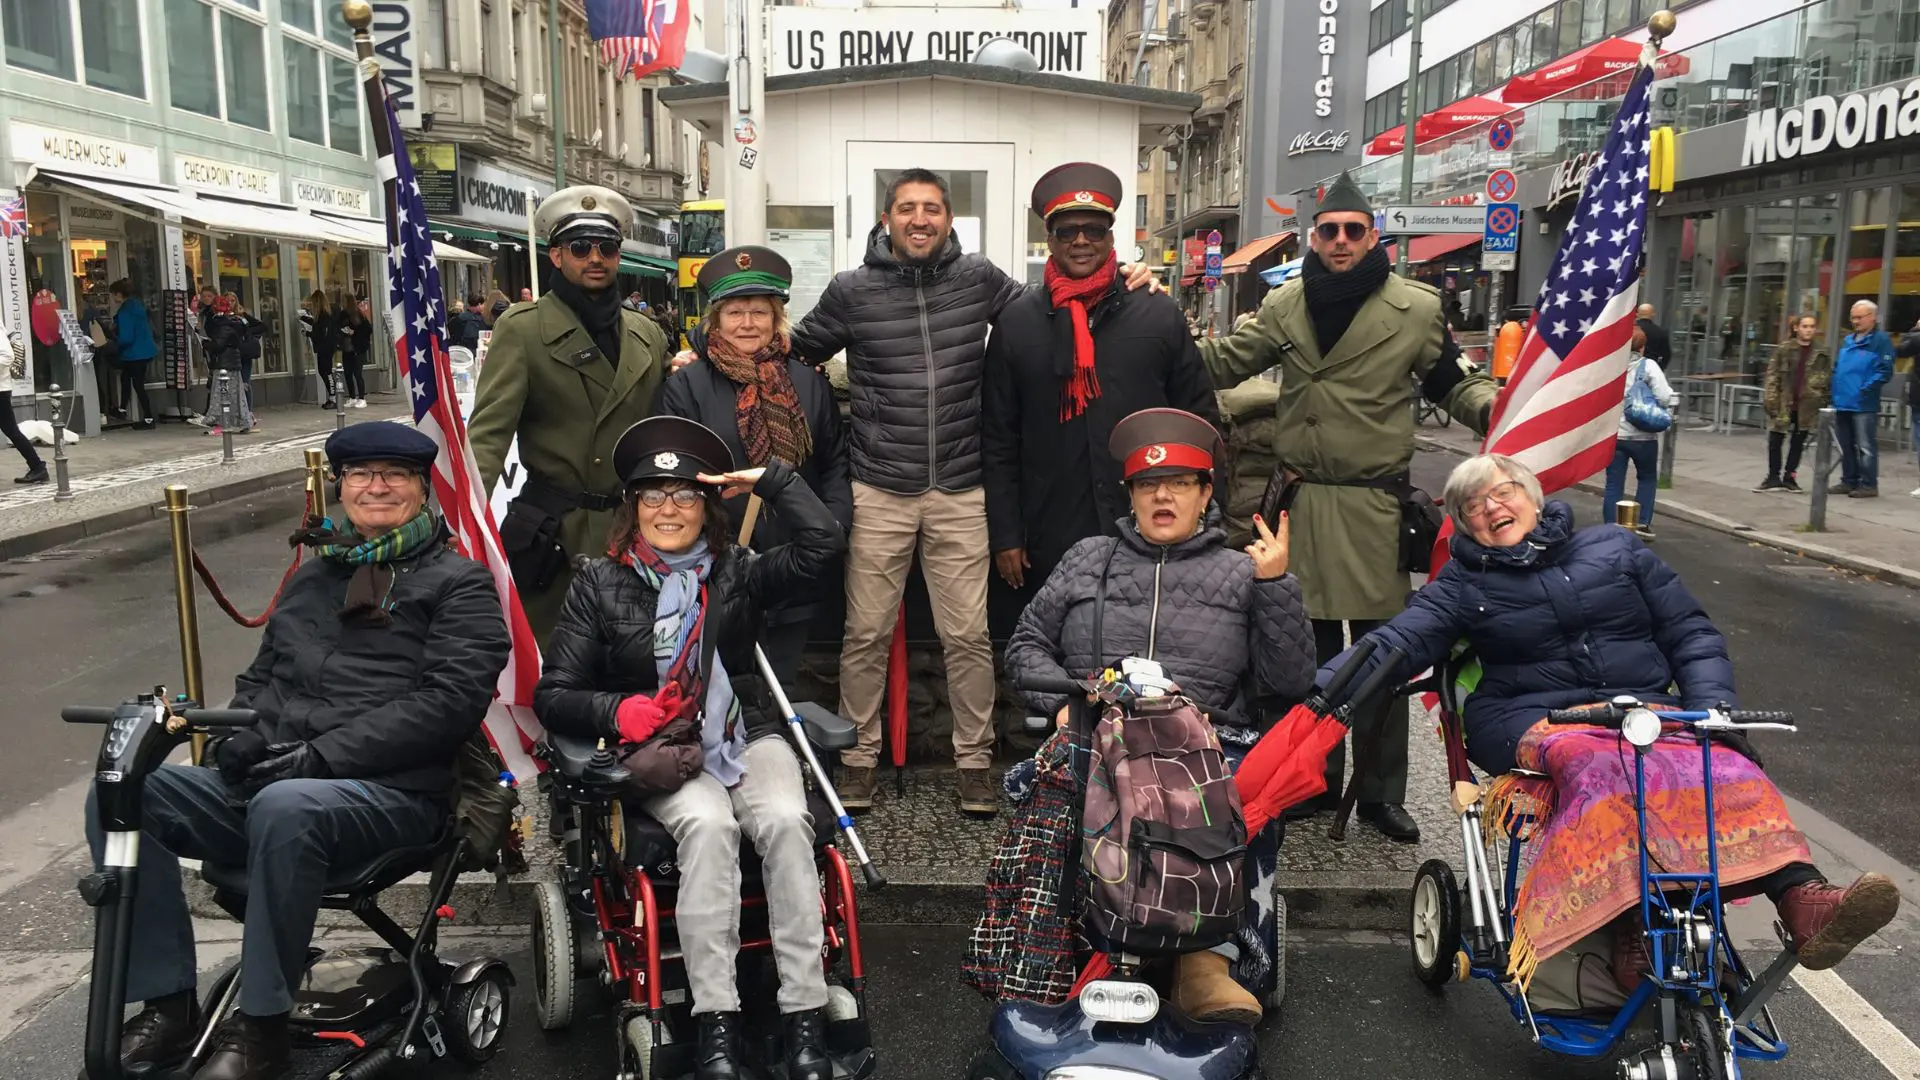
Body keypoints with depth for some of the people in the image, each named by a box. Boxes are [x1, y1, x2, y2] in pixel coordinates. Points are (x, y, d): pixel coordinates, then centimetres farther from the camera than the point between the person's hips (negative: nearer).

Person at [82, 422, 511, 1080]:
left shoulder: (459, 583, 3)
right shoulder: (314, 575, 24)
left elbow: (452, 697, -11)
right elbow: (262, 674, 29)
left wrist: (325, 754, -17)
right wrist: (238, 735, 5)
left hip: (391, 792, -6)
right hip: (262, 782, 7)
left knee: (284, 808, -38)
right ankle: (168, 1004, -6)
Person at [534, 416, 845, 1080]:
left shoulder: (738, 572, 12)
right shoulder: (599, 585, 9)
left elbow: (823, 543, -4)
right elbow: (553, 697, 7)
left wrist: (769, 478, 2)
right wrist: (619, 710, -12)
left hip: (747, 736, 1)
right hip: (657, 750, -1)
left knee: (786, 821, -29)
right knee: (707, 824, -33)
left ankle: (806, 1018, -27)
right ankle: (716, 1022, -30)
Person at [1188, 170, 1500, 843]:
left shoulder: (1416, 307, -1)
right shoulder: (1285, 307, 7)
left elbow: (1452, 383, 7)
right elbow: (1222, 364, 14)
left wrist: (1492, 406, -14)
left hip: (1376, 507, -2)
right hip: (1303, 503, 3)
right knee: (1310, 647, 12)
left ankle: (1381, 792, 17)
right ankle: (1317, 779, 27)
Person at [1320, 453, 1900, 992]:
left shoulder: (1614, 548, 18)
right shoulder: (1463, 585, 13)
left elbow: (1691, 633, 16)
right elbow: (1393, 646, -1)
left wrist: (1712, 709, -3)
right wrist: (1318, 691, -19)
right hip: (1533, 723, -2)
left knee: (1717, 760, -31)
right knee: (1599, 763, -37)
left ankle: (1800, 898, -49)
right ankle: (1632, 923, -49)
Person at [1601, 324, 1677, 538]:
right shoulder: (1648, 366, -8)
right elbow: (1664, 397, -14)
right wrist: (1675, 398, 5)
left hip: (1613, 434, 2)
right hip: (1643, 435, -2)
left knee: (1613, 484, 5)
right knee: (1648, 478, 19)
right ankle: (1643, 523, 12)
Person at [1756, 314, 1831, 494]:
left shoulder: (1822, 354, 6)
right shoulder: (1783, 349, 1)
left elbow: (1826, 378, 8)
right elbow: (1772, 375, -2)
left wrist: (1822, 402, 0)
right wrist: (1770, 399, -10)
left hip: (1807, 405, 2)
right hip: (1783, 403, -1)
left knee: (1798, 442, 8)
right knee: (1775, 441, -1)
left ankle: (1789, 477, 17)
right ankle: (1774, 477, 8)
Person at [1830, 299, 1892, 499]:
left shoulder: (1881, 340, -6)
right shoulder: (1847, 340, 18)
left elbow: (1884, 370, -13)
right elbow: (1837, 367, 25)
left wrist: (1865, 389, -18)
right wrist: (1835, 390, 12)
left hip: (1864, 405, -8)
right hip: (1843, 402, 8)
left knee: (1866, 447, -4)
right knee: (1845, 447, 13)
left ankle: (1869, 485, 1)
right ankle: (1849, 481, 22)